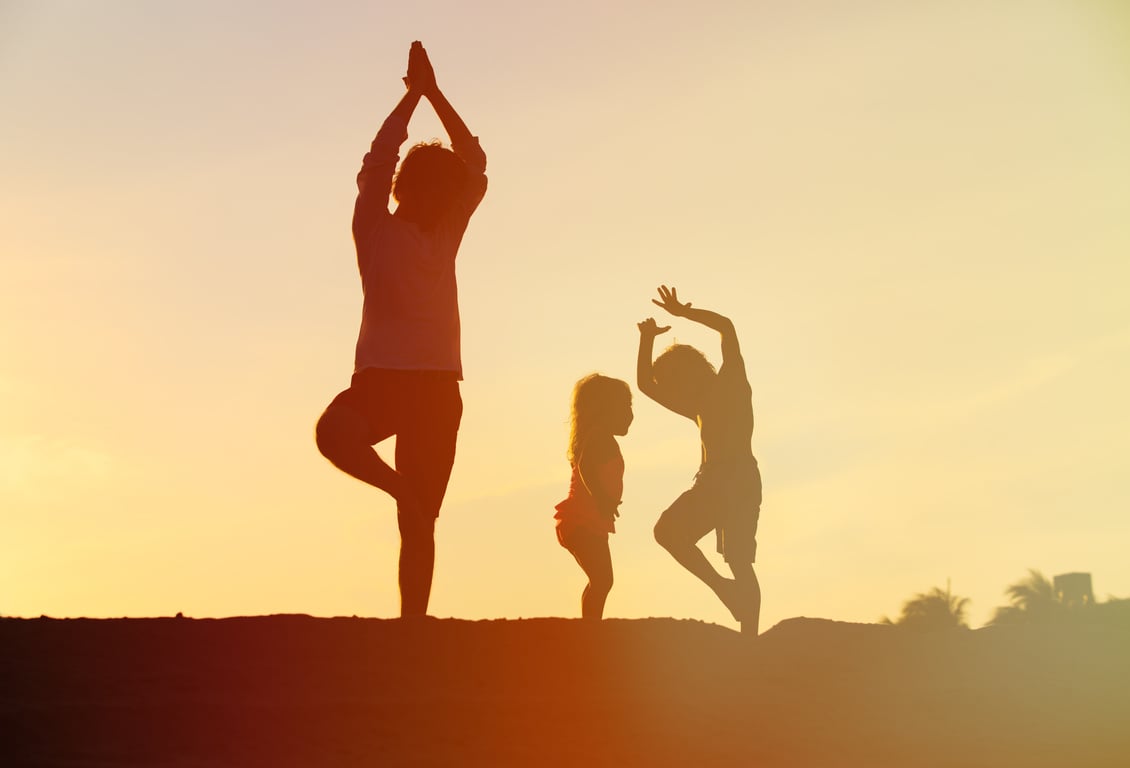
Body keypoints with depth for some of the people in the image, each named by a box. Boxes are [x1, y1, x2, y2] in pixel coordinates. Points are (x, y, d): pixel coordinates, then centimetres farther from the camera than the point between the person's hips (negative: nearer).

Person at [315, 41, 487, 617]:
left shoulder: (446, 235, 12)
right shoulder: (376, 230, 7)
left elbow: (475, 168, 10)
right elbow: (378, 160, 0)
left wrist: (435, 94, 8)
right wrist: (414, 95, 0)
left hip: (438, 385, 1)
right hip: (382, 375, -1)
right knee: (335, 430, -25)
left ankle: (413, 622, -4)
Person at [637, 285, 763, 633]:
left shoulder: (732, 383, 6)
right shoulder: (698, 407, 25)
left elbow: (726, 327, -7)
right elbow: (646, 384, 26)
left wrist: (682, 312, -5)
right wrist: (647, 340, 16)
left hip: (739, 477, -7)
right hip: (711, 481, 7)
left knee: (739, 560, -12)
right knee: (668, 530, -10)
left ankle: (749, 638, -13)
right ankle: (724, 589, -5)